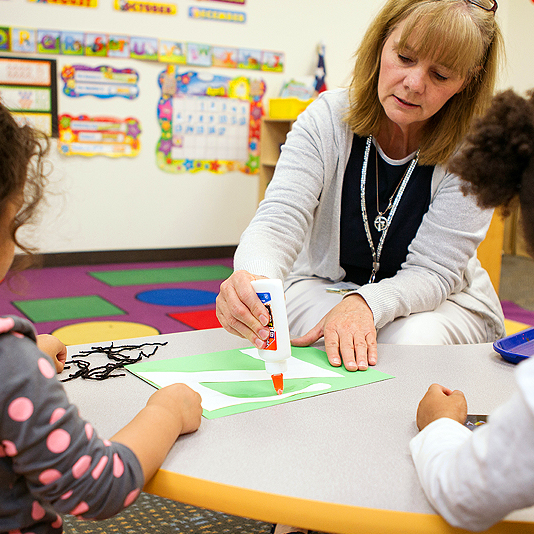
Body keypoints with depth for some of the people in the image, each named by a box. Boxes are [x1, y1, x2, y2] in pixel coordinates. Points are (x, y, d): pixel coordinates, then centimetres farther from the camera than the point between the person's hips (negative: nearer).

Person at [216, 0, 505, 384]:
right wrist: (253, 281, -50)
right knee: (336, 345, -32)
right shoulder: (329, 118, -15)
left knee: (415, 342, -31)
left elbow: (430, 270, -18)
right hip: (325, 287, 0)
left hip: (440, 301, 1)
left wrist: (365, 304, -39)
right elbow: (279, 222, -26)